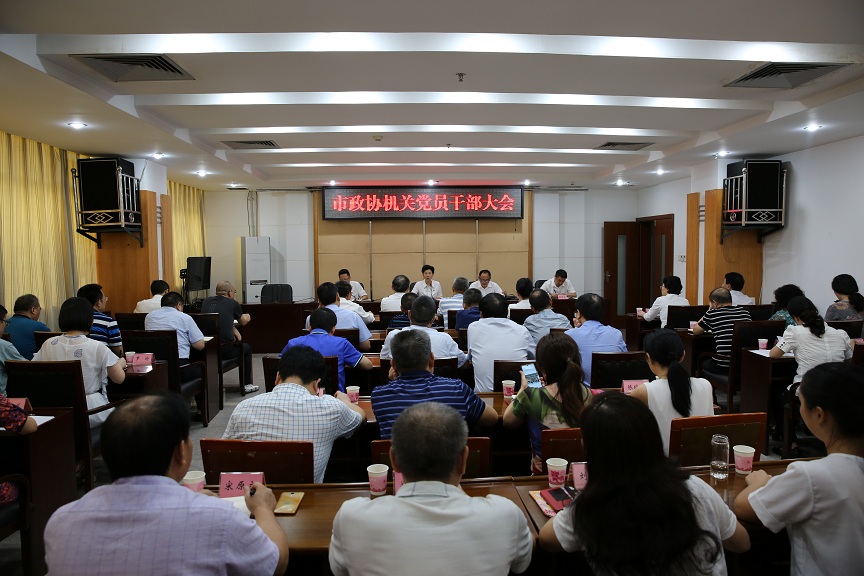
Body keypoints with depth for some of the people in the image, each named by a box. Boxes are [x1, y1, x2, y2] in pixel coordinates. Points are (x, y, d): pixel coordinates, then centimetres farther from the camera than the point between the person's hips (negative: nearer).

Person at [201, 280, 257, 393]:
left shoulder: (206, 302, 9)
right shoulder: (233, 304, -1)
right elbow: (243, 322, 19)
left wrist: (233, 329, 21)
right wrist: (247, 317, 40)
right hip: (224, 351, -4)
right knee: (246, 348, 23)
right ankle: (246, 385, 28)